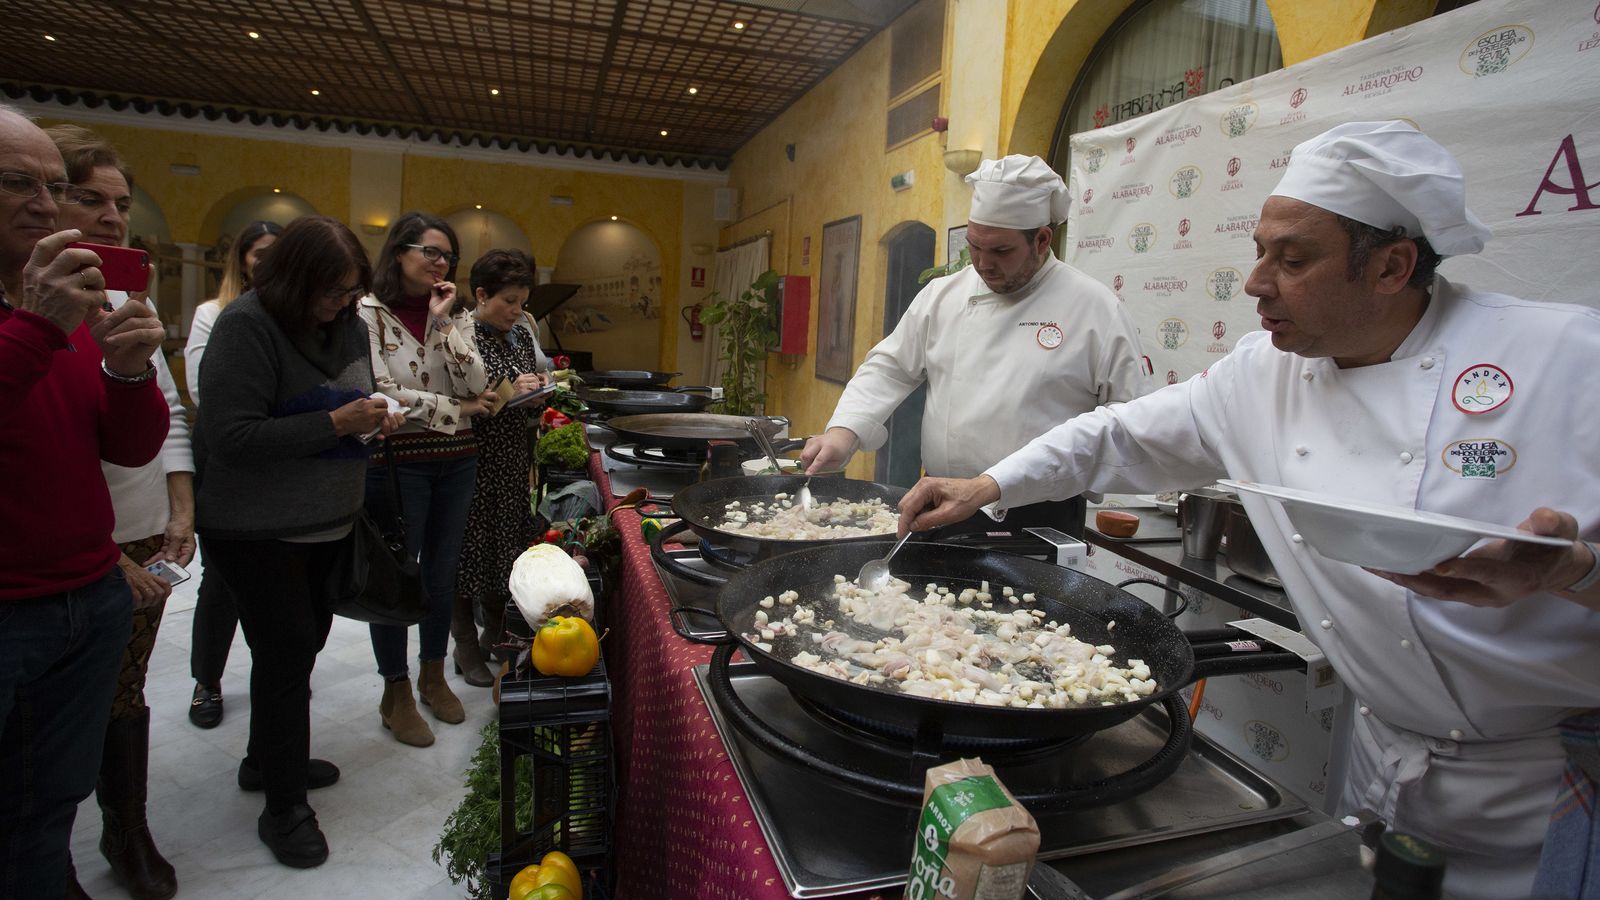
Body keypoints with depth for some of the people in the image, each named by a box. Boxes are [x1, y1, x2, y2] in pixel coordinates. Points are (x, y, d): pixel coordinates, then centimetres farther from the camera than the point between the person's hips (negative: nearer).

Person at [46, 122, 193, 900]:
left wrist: (181, 510, 3)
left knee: (125, 694, 18)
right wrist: (100, 553, -15)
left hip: (145, 541, 5)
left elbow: (169, 412, 12)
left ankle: (128, 835, 36)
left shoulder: (129, 297, 8)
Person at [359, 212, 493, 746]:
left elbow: (477, 384, -4)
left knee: (443, 572, 15)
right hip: (397, 461, -5)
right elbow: (383, 394, -14)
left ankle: (433, 675, 33)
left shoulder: (456, 315, 8)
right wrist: (457, 409, -10)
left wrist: (443, 322, -9)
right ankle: (396, 695, 22)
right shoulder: (371, 313, -6)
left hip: (457, 462, 5)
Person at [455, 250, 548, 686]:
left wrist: (540, 389, -1)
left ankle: (497, 635, 31)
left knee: (507, 547, 14)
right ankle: (466, 647, 19)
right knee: (470, 549, 4)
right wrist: (507, 394, -22)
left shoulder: (522, 332, 9)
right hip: (472, 465, -6)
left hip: (512, 462, 7)